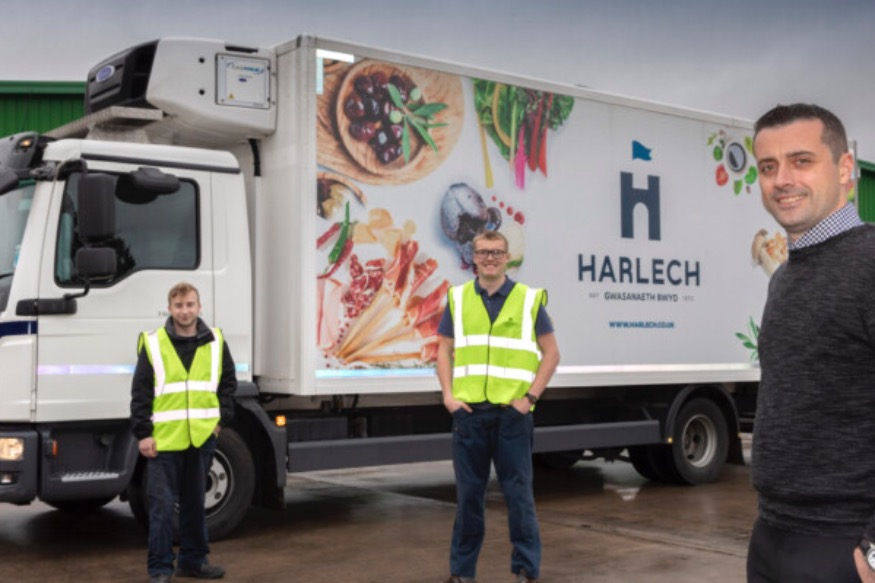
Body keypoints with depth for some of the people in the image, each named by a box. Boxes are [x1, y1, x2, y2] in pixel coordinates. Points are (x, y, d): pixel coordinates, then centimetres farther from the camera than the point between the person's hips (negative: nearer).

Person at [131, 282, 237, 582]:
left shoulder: (216, 343, 6)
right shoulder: (153, 344, -3)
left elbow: (228, 382, 15)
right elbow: (140, 393, -3)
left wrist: (221, 419, 5)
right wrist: (143, 433, -8)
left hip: (202, 437, 3)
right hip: (164, 439, -3)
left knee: (195, 502, 14)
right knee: (162, 505, -1)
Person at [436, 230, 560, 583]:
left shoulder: (529, 300, 3)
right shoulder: (458, 299, 9)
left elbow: (551, 353, 4)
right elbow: (444, 351, 12)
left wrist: (531, 396, -6)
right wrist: (448, 395, -1)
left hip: (512, 411, -2)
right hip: (468, 410, 2)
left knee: (518, 493, 2)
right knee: (468, 493, 9)